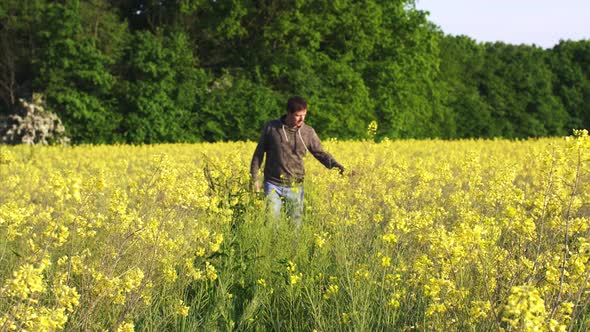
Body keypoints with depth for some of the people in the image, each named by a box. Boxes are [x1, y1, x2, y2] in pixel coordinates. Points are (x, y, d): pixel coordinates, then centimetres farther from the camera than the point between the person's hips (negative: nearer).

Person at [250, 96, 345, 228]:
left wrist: (335, 165, -16)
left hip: (295, 187, 2)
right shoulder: (271, 128, -3)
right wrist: (254, 178, 2)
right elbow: (259, 153, 5)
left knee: (295, 223, 5)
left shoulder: (308, 132, 0)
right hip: (273, 185, -2)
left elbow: (320, 153, 4)